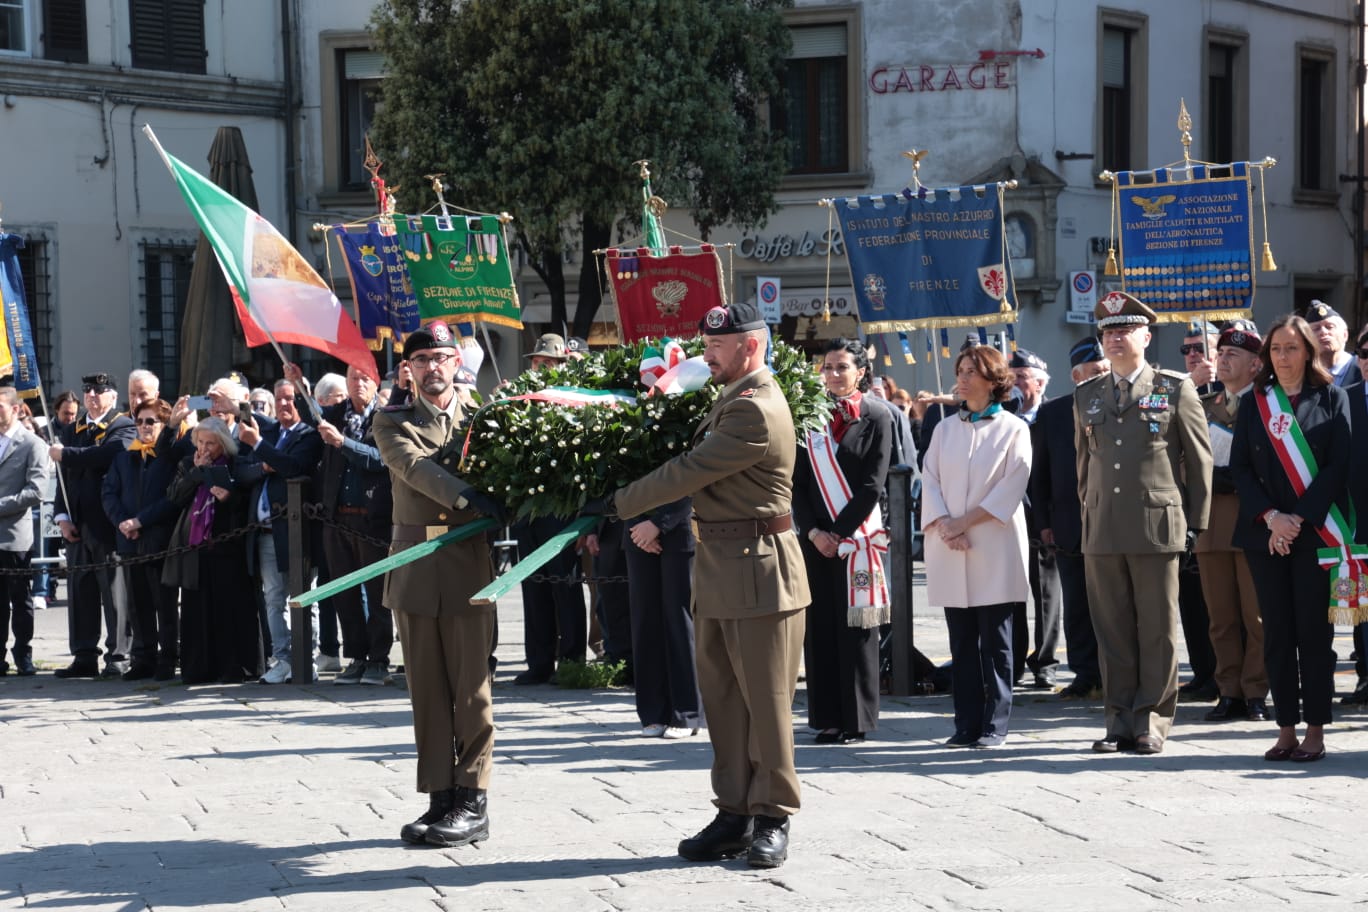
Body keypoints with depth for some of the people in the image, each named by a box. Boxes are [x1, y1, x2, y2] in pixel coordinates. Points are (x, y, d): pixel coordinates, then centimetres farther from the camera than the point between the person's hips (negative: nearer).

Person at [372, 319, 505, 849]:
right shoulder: (391, 423, 8)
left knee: (471, 688, -1)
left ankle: (473, 803, 4)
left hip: (468, 566, -1)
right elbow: (415, 466, -10)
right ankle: (439, 800, 12)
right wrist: (466, 497, -25)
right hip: (415, 566, 1)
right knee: (427, 691, 5)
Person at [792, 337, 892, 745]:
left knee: (855, 628, -1)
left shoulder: (876, 418, -1)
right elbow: (798, 482, 7)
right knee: (819, 627, 5)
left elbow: (872, 485, -7)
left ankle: (857, 719, 5)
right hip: (816, 538, 4)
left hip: (855, 538, -4)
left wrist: (840, 533, -12)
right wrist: (813, 531, -6)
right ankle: (828, 717, 11)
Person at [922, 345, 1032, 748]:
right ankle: (966, 724, 8)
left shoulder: (1013, 429, 2)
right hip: (949, 550, 4)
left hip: (995, 548, -4)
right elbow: (930, 480, 7)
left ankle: (994, 725, 3)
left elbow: (1012, 485, -7)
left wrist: (965, 522, -12)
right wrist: (944, 524, -9)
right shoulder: (945, 429, 14)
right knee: (962, 642, 5)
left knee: (994, 641, -2)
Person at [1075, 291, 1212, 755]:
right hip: (1102, 531, 3)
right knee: (1112, 629, 5)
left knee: (1157, 628, 0)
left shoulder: (1175, 390, 2)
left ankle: (1152, 720, 7)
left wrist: (1195, 522, 2)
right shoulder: (1086, 396, 13)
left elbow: (1200, 459, 4)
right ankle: (1120, 718, 12)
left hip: (1157, 527, -3)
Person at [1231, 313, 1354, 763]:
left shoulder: (1331, 398, 3)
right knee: (1277, 631, 3)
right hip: (1265, 533, 2)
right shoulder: (1253, 403, 9)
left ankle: (1315, 730, 3)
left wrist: (1299, 519, -11)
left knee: (1314, 629, -2)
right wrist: (1271, 517, -10)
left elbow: (1337, 466, -4)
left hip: (1316, 531, -2)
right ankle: (1286, 728, 7)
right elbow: (1240, 467, 4)